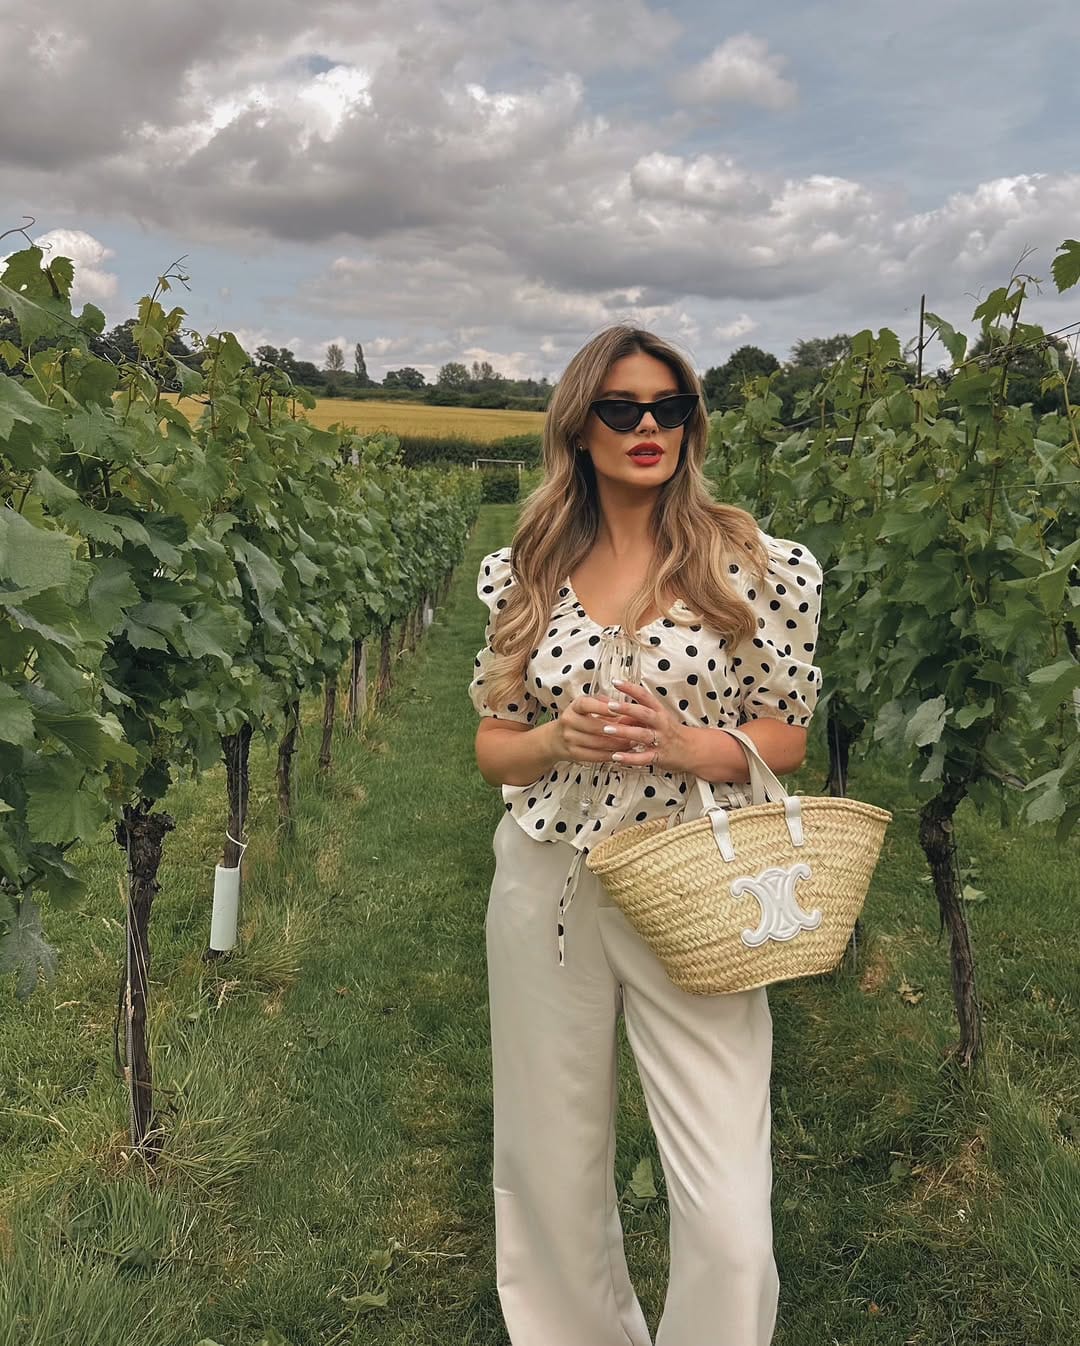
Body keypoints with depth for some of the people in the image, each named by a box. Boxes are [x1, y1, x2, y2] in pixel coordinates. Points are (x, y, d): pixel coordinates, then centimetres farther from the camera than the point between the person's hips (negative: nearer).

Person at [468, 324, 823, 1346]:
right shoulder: (522, 573, 3)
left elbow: (786, 738, 3)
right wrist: (562, 737, -13)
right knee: (550, 1181, 16)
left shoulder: (757, 563, -3)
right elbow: (493, 749, 9)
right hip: (545, 892, 3)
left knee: (730, 1222, -4)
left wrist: (682, 744, -16)